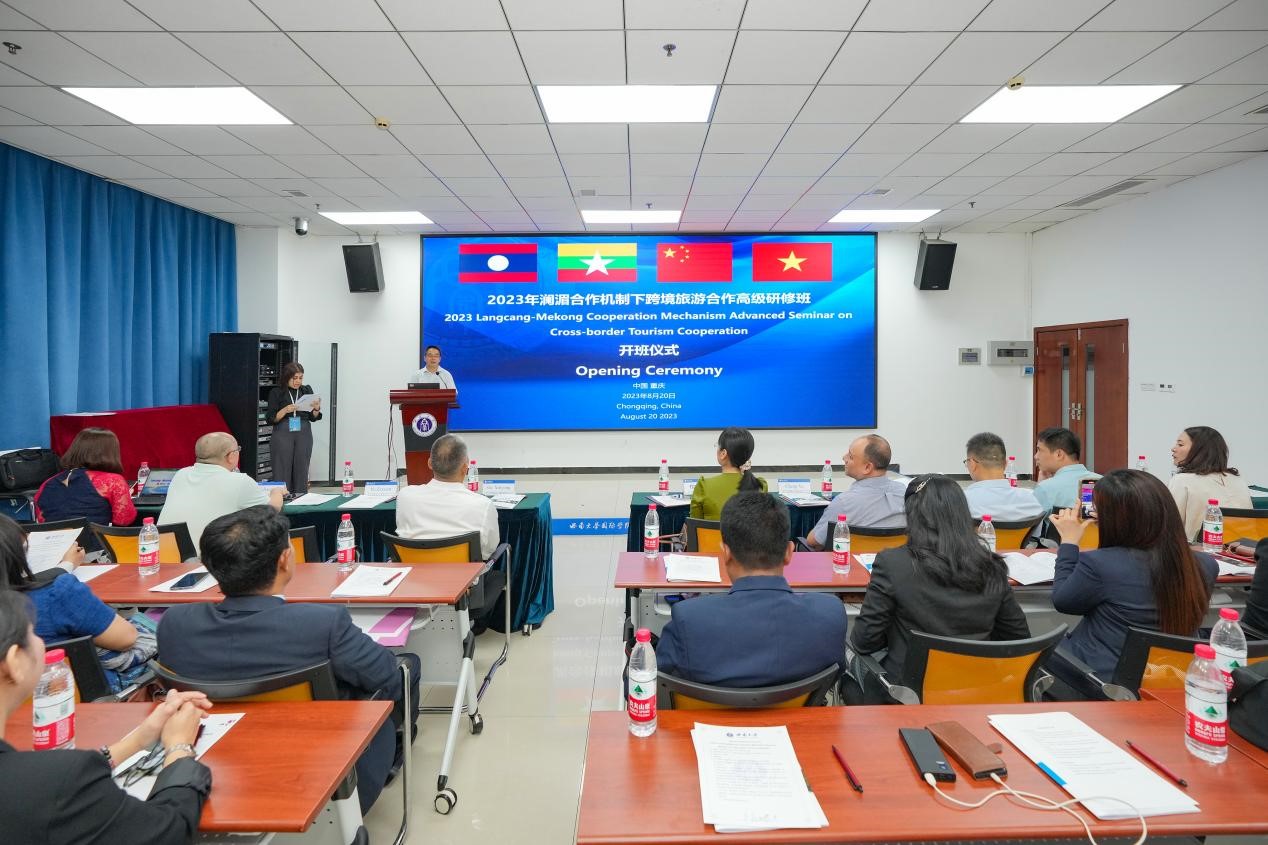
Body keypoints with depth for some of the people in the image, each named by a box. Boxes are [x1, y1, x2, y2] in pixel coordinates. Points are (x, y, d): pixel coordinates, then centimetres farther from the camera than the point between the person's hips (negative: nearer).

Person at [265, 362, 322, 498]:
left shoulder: (307, 390, 7)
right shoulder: (276, 392, 0)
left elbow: (313, 418, 12)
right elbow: (271, 419, -2)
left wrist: (316, 409, -9)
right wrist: (285, 410, -18)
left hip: (303, 435, 3)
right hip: (282, 434, -2)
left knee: (301, 470, 4)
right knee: (282, 471, -3)